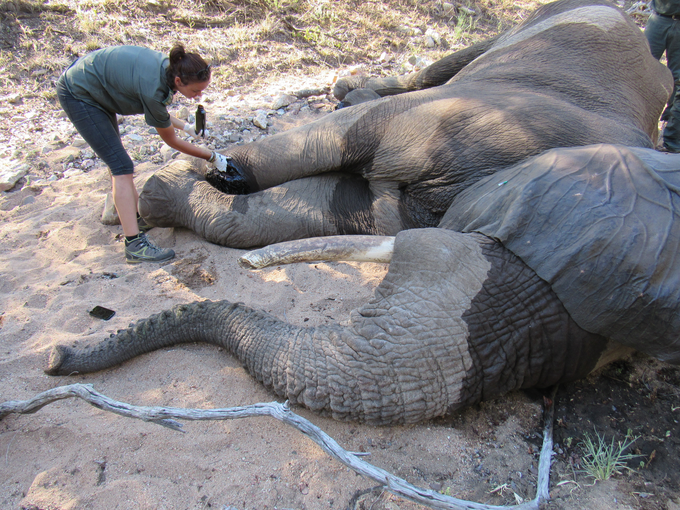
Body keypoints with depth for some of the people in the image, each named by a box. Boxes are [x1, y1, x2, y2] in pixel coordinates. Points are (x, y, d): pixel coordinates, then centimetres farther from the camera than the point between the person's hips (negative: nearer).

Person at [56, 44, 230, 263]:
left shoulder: (167, 66, -11)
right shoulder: (153, 88, -34)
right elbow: (171, 141, -18)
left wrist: (187, 127, 8)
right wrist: (213, 157, -12)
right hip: (78, 95, -10)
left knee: (116, 159, 18)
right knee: (122, 166, -15)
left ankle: (137, 218, 33)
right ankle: (135, 245, -16)